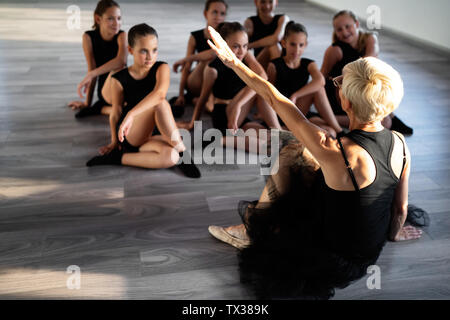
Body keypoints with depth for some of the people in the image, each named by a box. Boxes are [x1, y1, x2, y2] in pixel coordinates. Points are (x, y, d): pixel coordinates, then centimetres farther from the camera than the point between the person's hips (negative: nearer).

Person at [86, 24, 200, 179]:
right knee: (161, 104, -29)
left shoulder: (161, 68, -5)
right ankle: (183, 152, -23)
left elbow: (160, 93, -26)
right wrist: (114, 142, 8)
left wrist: (131, 114, -38)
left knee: (170, 157, -33)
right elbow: (116, 113, 4)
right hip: (127, 135, -1)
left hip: (146, 138, 1)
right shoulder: (119, 79, -5)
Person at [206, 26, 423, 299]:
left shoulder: (336, 153, -33)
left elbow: (274, 98, -23)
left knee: (288, 157, 2)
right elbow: (401, 208, 1)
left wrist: (234, 61, -11)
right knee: (296, 150, 10)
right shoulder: (400, 144, -14)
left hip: (335, 261, -6)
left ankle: (252, 229, 23)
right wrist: (392, 234, 23)